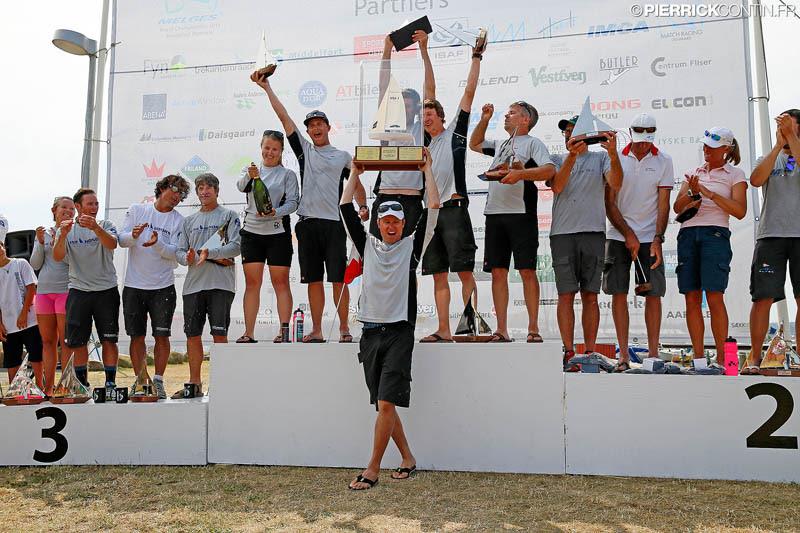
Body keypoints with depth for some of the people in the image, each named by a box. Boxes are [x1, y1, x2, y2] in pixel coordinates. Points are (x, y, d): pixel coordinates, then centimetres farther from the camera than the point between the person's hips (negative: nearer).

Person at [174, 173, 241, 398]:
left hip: (221, 284, -4)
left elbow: (235, 246, -6)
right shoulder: (189, 221, 20)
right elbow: (179, 252, 14)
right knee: (192, 334, 6)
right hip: (193, 284, 5)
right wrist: (187, 258, -8)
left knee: (219, 334, -6)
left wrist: (209, 252, -17)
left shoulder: (229, 216, 7)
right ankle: (194, 384, 16)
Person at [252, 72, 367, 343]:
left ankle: (344, 328, 5)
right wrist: (266, 87, 13)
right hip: (308, 222, 2)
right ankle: (316, 330, 10)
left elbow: (357, 185, 15)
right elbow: (284, 117, 14)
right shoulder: (304, 149, 15)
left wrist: (363, 207, -3)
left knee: (339, 279, -3)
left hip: (334, 222, -2)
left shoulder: (343, 156, 13)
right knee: (313, 280, 5)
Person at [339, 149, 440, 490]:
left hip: (399, 332, -4)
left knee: (386, 403, -11)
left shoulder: (412, 245, 6)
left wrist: (427, 169, 8)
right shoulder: (368, 245, 14)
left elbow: (433, 208, 1)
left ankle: (372, 470, -4)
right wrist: (355, 173, 17)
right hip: (370, 332, 4)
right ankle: (407, 459, 23)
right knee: (384, 405, 8)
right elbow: (346, 209, 13)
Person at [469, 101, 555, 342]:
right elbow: (474, 144, 39)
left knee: (527, 270, -5)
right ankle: (501, 331, 6)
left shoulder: (532, 143, 5)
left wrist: (521, 173, -20)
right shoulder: (500, 145, 25)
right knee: (498, 271, 2)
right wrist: (484, 120, 28)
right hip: (495, 214, 6)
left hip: (521, 214, -6)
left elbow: (550, 170, -10)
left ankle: (533, 328, 1)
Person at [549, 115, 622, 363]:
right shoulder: (558, 160, 16)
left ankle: (590, 352, 7)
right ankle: (568, 351, 2)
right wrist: (572, 156, -12)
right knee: (566, 294, -2)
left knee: (590, 296, 2)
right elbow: (557, 186, -3)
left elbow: (615, 184, -5)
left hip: (593, 233, 0)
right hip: (562, 233, 1)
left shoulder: (601, 158, 12)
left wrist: (613, 154, -17)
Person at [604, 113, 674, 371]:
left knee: (653, 294, -2)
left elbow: (663, 204, -1)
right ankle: (623, 355, 4)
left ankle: (653, 353, 7)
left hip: (650, 237, 0)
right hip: (619, 236, 0)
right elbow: (610, 203, -1)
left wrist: (657, 239, -12)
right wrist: (628, 235, -8)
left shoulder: (663, 161, 3)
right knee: (618, 293, -3)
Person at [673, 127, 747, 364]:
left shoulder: (735, 175, 8)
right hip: (688, 233, 4)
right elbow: (677, 207, 12)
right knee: (692, 298, 0)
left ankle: (721, 357, -5)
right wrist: (692, 193, -7)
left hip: (715, 233, -4)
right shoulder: (694, 173, 19)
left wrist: (710, 193, -11)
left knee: (714, 297, -12)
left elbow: (740, 211, -4)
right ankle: (698, 357, 5)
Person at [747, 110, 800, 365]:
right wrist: (778, 145, -6)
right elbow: (756, 180, -6)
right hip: (771, 235, 0)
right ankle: (755, 356, 4)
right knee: (763, 298, -4)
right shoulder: (769, 158, 16)